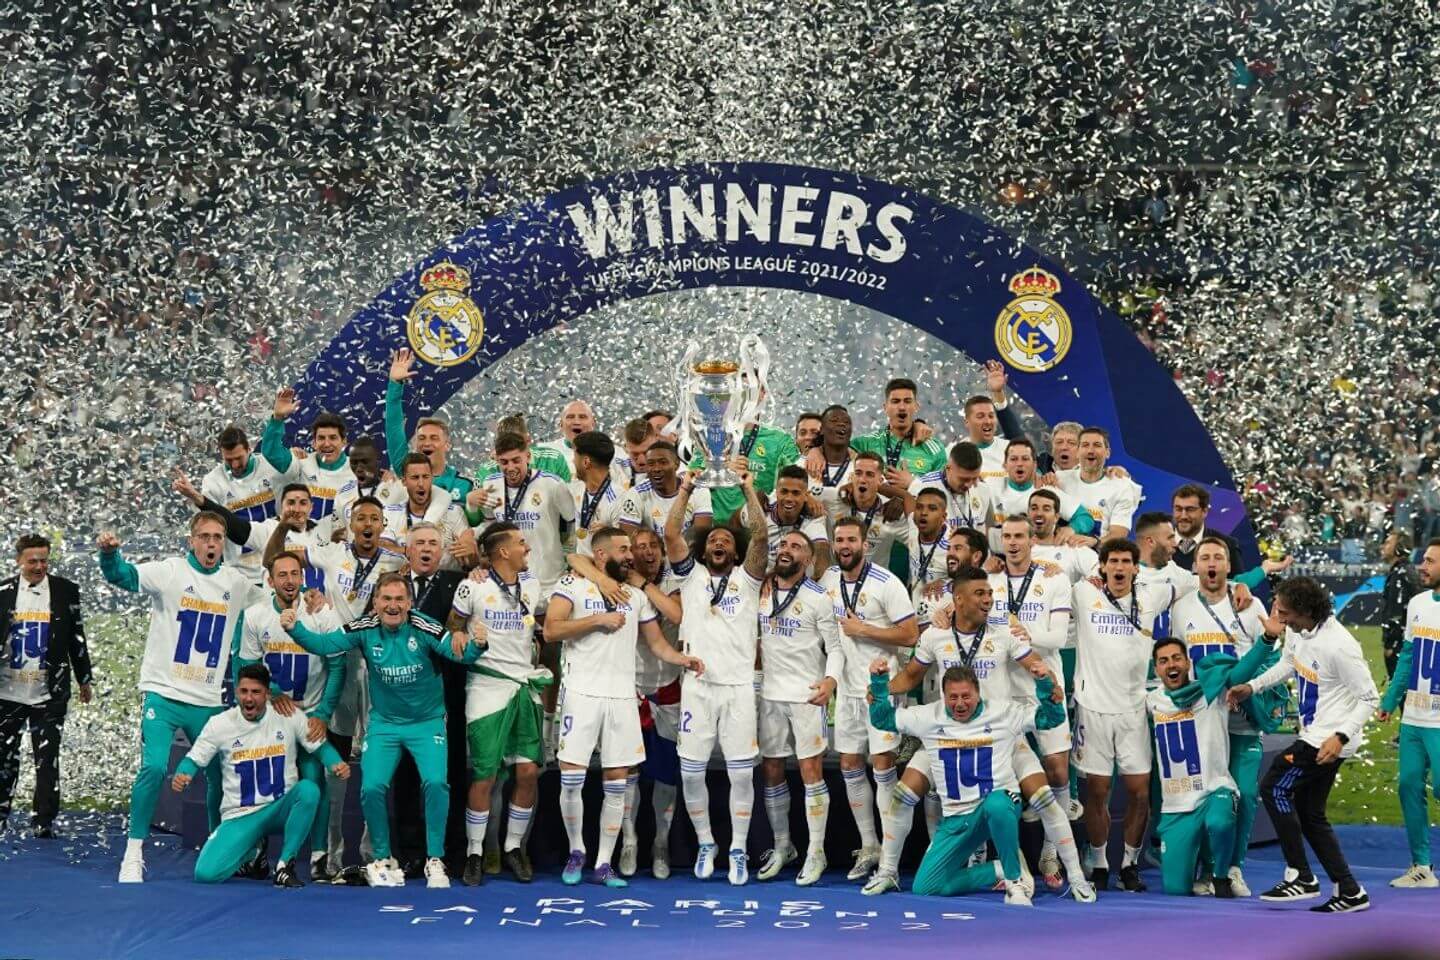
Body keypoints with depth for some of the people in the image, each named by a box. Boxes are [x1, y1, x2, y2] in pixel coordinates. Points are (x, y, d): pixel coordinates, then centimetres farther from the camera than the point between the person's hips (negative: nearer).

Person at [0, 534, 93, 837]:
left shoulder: (66, 591, 0)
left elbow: (77, 639, 6)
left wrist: (85, 679, 9)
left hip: (49, 695, -1)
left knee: (47, 760, 1)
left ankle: (43, 822, 8)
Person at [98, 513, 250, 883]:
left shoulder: (238, 583, 5)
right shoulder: (170, 572, -6)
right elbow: (123, 575, -21)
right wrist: (109, 553, -43)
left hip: (209, 700, 4)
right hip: (164, 693, -4)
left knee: (219, 775, 11)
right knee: (154, 767, -18)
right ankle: (134, 853, -5)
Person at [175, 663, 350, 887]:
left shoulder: (291, 717, -3)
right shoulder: (219, 724, -3)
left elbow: (320, 747, 3)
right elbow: (193, 760, 3)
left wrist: (336, 764, -18)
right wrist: (180, 776, -20)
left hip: (281, 808, 0)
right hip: (240, 816, 0)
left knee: (308, 789, -34)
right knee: (206, 873, -20)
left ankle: (285, 864, -17)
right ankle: (249, 852, 17)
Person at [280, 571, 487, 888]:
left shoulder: (423, 628, -17)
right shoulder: (365, 629, -10)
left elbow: (460, 654, -22)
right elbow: (323, 644, -13)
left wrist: (477, 645, -45)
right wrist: (295, 629, -31)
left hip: (427, 721, -2)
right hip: (383, 723, 2)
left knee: (436, 782, -19)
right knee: (372, 787, -12)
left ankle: (435, 860, -1)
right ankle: (383, 859, 11)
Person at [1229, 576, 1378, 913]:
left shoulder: (1339, 647, -25)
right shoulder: (1296, 630, 1)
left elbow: (1370, 698, -18)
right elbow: (1289, 664, 22)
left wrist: (1341, 737, -27)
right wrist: (1251, 687, 13)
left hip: (1329, 740, -9)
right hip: (1313, 734, 9)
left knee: (1274, 787, -9)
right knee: (1310, 813, 11)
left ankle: (1301, 877, -1)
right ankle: (1350, 891, 16)